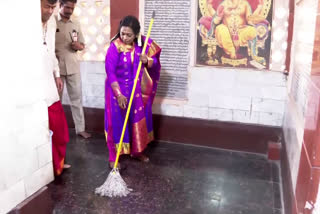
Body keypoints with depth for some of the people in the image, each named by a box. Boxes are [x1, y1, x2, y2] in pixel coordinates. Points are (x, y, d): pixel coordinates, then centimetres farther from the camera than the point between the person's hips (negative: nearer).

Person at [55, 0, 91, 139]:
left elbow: (82, 45, 15)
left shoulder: (76, 25, 10)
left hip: (73, 67, 4)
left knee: (76, 98, 7)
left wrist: (78, 46, -7)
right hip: (56, 67, -4)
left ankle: (80, 128, 17)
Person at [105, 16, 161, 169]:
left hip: (137, 90, 5)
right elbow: (110, 72, -20)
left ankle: (137, 151, 32)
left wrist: (147, 61, -20)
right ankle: (113, 157, 9)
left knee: (139, 120, 13)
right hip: (118, 89, -4)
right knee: (117, 121, -3)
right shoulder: (115, 47, -18)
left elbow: (155, 62, 4)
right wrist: (118, 94, -25)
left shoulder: (144, 43, -6)